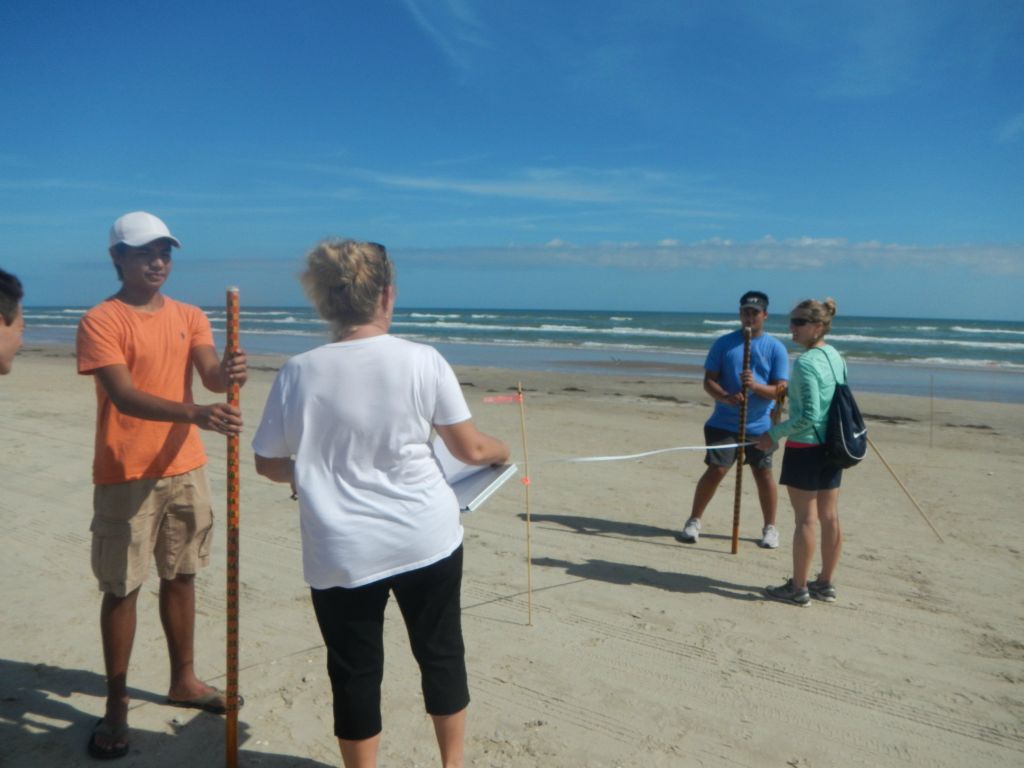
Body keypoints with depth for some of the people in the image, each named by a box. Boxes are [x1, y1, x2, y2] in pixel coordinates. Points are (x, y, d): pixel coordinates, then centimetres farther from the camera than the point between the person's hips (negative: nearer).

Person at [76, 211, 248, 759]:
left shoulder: (190, 317, 8)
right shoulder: (101, 321, -9)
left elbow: (209, 374, -8)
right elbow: (124, 396, -21)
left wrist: (227, 373, -33)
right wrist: (195, 414, -37)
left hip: (184, 468, 5)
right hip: (125, 476, -5)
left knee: (181, 576, 15)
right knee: (121, 588, 3)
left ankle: (183, 680, 30)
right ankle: (116, 704, 17)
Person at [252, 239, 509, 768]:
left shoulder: (298, 372, -5)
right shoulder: (422, 360, -9)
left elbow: (269, 464, 4)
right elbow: (470, 450, -3)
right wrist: (501, 451, 19)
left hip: (341, 551, 0)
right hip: (426, 538, 0)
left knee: (355, 673, 15)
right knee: (440, 655, 21)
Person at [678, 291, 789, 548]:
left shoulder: (776, 348, 0)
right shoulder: (723, 343, 1)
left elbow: (780, 390, -5)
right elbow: (709, 381, -1)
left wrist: (755, 385, -25)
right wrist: (725, 397, -21)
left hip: (760, 426, 1)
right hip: (724, 423, 0)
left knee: (763, 474, 7)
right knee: (715, 470, -4)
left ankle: (770, 528, 25)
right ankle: (694, 521, 12)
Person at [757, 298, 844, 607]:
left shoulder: (805, 362, -17)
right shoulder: (835, 356, 9)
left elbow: (808, 415, -22)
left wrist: (774, 434, -12)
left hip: (806, 446, -8)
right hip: (832, 445, 8)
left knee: (806, 518, 0)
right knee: (829, 516, 12)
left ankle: (799, 587, 10)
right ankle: (825, 583, 24)